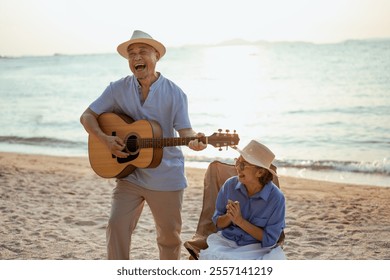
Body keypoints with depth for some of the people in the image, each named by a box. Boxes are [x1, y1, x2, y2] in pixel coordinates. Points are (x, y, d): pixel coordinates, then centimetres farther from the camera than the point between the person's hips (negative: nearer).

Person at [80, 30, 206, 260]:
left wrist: (194, 140, -32)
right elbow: (87, 116, 2)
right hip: (130, 174, 1)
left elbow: (184, 130, -8)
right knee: (117, 225, -10)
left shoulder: (174, 93, -6)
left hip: (167, 178, -1)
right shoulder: (118, 89, -1)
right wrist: (105, 138, -17)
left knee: (170, 235, 10)